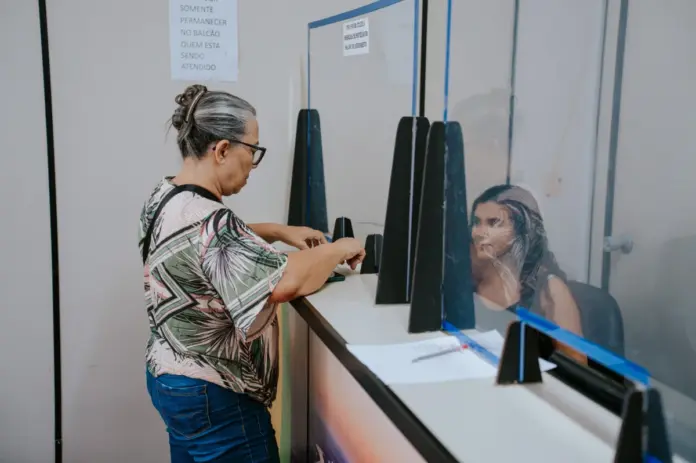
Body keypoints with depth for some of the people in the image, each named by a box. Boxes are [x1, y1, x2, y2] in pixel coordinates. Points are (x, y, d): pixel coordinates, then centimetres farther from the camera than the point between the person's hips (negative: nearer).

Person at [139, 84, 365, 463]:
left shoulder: (166, 197, 2)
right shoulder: (204, 222, -29)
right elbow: (286, 282, -37)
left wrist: (278, 231, 7)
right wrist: (339, 249, -20)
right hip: (212, 397, -10)